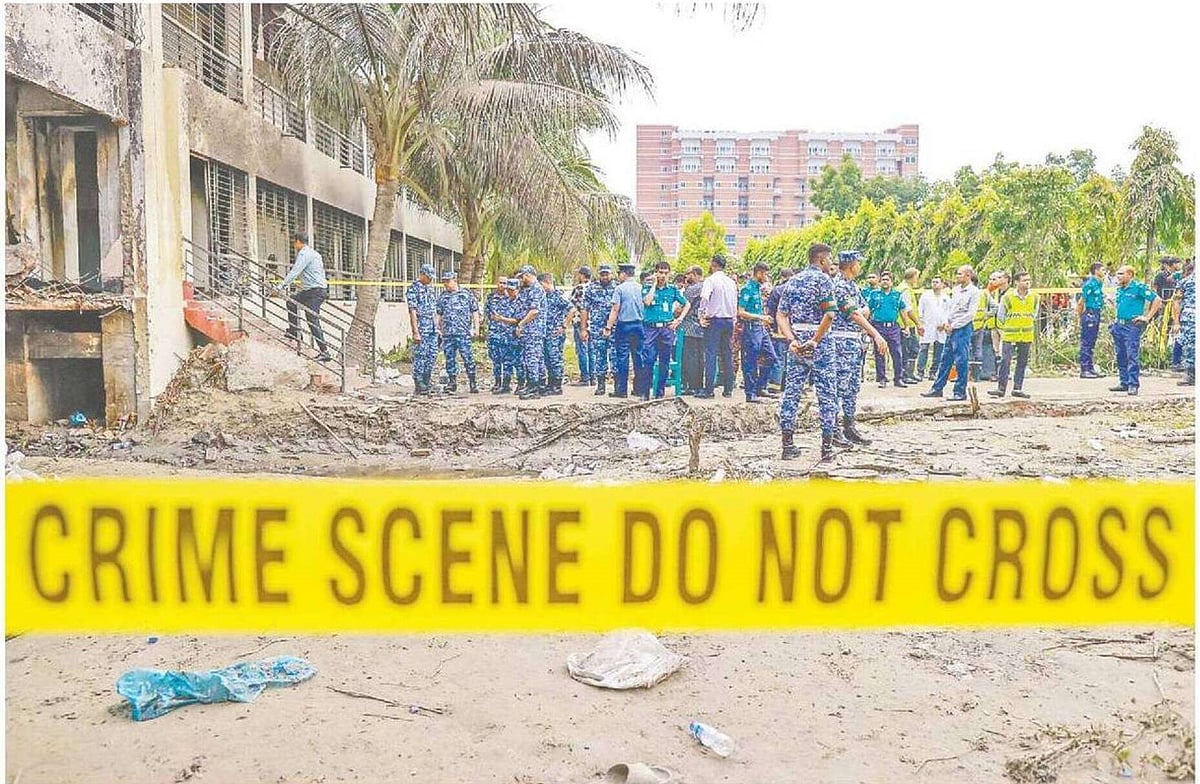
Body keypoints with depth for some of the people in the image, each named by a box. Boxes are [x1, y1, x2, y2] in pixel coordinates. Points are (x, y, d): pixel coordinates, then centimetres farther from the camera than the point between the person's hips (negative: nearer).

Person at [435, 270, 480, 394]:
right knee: (449, 358, 6)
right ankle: (452, 383, 16)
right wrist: (437, 328, 8)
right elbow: (438, 314, 19)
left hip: (463, 333, -4)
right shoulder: (442, 297, 13)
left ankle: (473, 383, 2)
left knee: (467, 357, -6)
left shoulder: (467, 294, 2)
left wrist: (476, 328, -3)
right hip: (447, 333, 4)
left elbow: (475, 312, 3)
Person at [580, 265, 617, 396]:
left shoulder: (618, 288, 5)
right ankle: (600, 384, 11)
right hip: (596, 330, 1)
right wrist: (584, 329, 2)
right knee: (598, 357, 2)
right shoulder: (591, 288, 7)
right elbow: (585, 310, 8)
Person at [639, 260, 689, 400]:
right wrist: (654, 284, -7)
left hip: (667, 329, 2)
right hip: (651, 328, -2)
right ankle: (644, 393, -4)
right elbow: (647, 301, -14)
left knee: (665, 363, 5)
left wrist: (679, 319, 6)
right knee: (648, 361, -9)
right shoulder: (648, 288, 5)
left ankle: (660, 393, 13)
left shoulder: (673, 289, 10)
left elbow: (687, 304, 18)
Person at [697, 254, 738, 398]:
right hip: (729, 320, 6)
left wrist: (702, 316, -11)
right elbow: (735, 304, 17)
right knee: (728, 355, 9)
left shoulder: (710, 280, -7)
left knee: (711, 354, -7)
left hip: (714, 320, -6)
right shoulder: (732, 282, 14)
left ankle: (708, 389, -10)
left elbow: (704, 298, -21)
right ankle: (728, 389, 11)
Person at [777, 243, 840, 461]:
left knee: (791, 392, 8)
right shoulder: (822, 279, -6)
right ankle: (827, 446, 4)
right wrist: (815, 340, -15)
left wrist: (792, 340, -4)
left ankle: (788, 444, 9)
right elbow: (829, 314, -21)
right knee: (827, 394, 2)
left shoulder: (793, 281, 14)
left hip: (797, 342, 6)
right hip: (818, 343, -6)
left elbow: (781, 315, 6)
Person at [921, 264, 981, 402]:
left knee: (960, 361, -4)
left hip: (963, 328, -7)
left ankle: (960, 392, 3)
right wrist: (946, 322, 0)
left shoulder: (974, 291, -8)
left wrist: (953, 325, -13)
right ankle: (937, 388, 15)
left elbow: (970, 314, -13)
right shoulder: (956, 290, 14)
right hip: (951, 328, 7)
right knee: (945, 359, 10)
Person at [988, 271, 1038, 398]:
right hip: (1009, 336, -4)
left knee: (1022, 363, 7)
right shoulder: (1008, 297, -8)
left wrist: (1028, 327, 16)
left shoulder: (1034, 297, 4)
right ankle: (1001, 388, -3)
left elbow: (1034, 315, 18)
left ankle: (1017, 388, 15)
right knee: (1005, 362, -7)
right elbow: (1001, 315, 1)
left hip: (1027, 336, 4)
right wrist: (1003, 330, 5)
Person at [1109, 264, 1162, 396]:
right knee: (1121, 356, 10)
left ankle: (1133, 385, -8)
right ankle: (1124, 383, 18)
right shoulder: (1119, 289, 14)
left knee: (1132, 356, -9)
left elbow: (1157, 300, -11)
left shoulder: (1139, 287, -9)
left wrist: (1147, 317, -11)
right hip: (1118, 326, 8)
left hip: (1132, 326, -8)